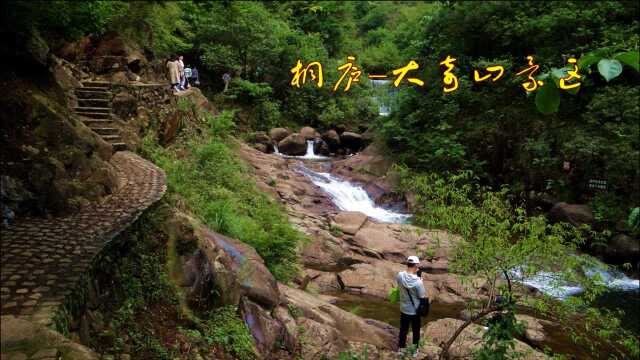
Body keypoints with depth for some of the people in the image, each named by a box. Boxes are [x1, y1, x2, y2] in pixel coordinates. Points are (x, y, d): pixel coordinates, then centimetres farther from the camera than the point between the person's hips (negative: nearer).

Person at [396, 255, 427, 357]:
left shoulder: (400, 276, -19)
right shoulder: (418, 281, -30)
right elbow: (422, 297, -17)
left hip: (404, 309, 3)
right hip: (415, 311, -3)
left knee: (403, 329, 23)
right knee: (416, 331, 20)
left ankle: (401, 348, 39)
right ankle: (415, 350, 36)